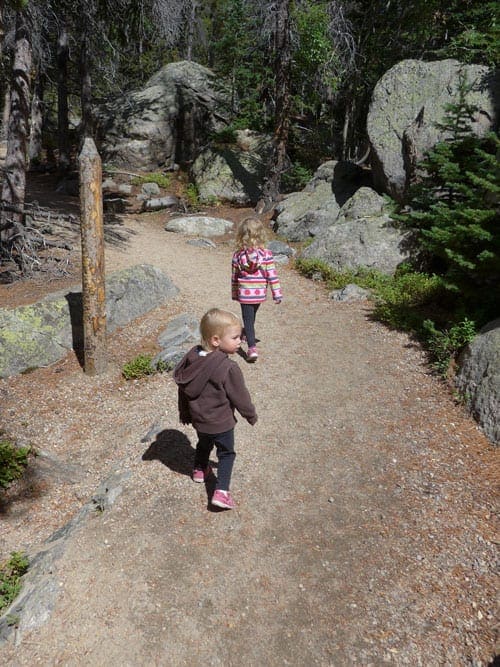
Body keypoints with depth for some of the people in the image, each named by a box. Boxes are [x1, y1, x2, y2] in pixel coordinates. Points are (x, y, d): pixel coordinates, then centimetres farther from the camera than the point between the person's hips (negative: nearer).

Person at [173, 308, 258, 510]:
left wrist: (185, 413, 17)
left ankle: (199, 470, 52)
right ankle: (221, 492, 7)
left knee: (204, 444, 31)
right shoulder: (229, 368, -30)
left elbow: (183, 389, 3)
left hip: (198, 418, 6)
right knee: (226, 453, 13)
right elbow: (240, 397, -18)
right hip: (221, 422, -6)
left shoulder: (191, 358, -9)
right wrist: (251, 415, 1)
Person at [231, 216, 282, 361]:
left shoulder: (237, 255, -8)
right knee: (251, 317, 25)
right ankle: (247, 334, 49)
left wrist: (234, 294, 15)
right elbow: (272, 276, -11)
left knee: (248, 319, 3)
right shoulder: (266, 254, -12)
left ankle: (252, 348, -11)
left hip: (244, 294, -1)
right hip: (260, 294, 2)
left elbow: (234, 277, 1)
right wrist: (277, 294, -3)